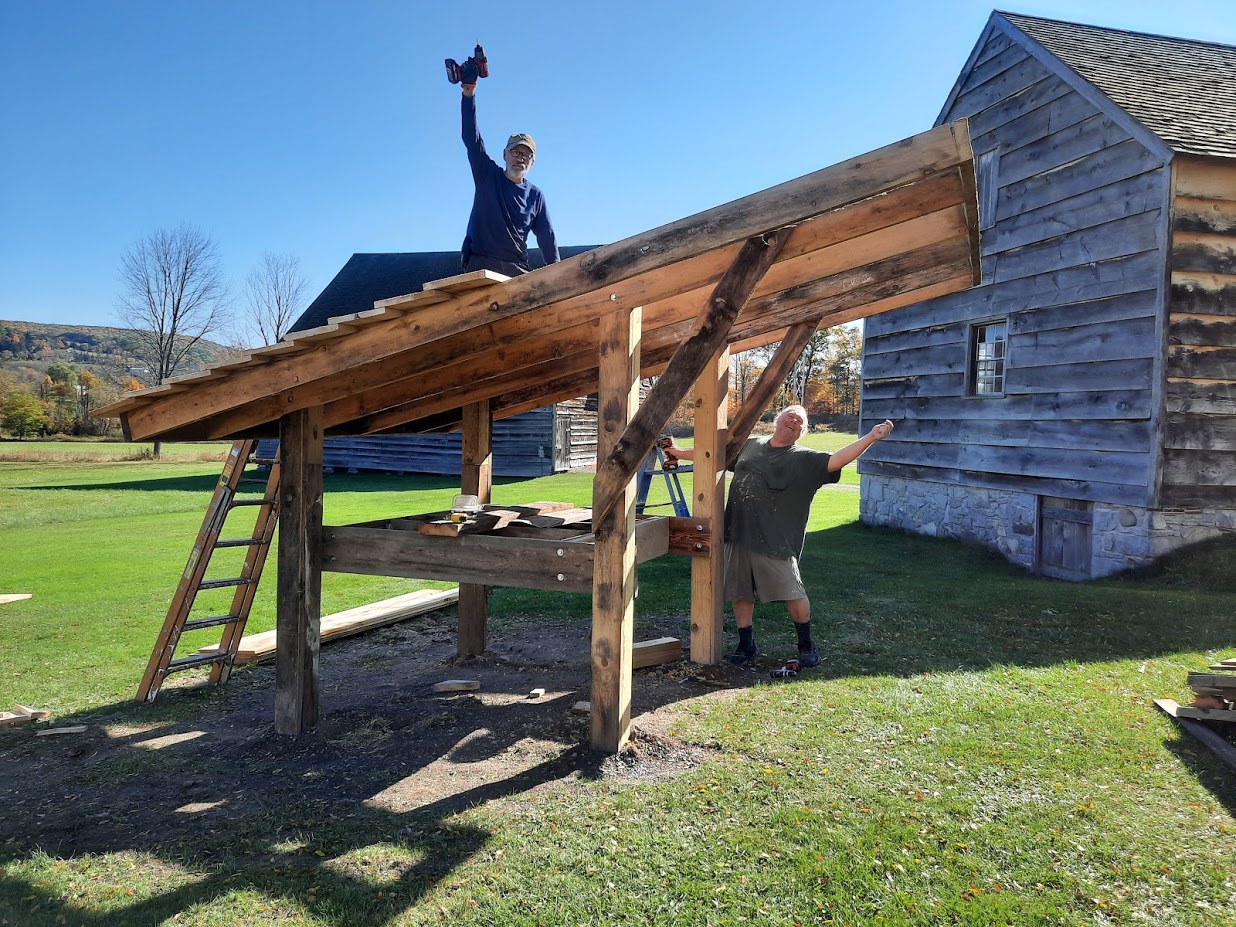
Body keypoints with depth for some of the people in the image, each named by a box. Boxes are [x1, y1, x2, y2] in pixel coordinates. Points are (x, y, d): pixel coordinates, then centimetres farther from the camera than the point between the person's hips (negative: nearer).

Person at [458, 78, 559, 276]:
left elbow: (547, 236, 12)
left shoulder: (535, 195, 16)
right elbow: (471, 138, 2)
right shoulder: (487, 175, 12)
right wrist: (469, 97, -9)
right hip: (481, 264, -2)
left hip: (517, 270, 2)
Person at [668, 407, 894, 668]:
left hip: (775, 542, -4)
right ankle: (746, 646, 28)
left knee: (794, 596, -2)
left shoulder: (804, 459, 2)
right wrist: (681, 452, 35)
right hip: (737, 537, 4)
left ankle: (806, 645, 21)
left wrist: (870, 437, -26)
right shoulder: (750, 446, 16)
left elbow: (835, 461, -14)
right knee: (740, 595, 10)